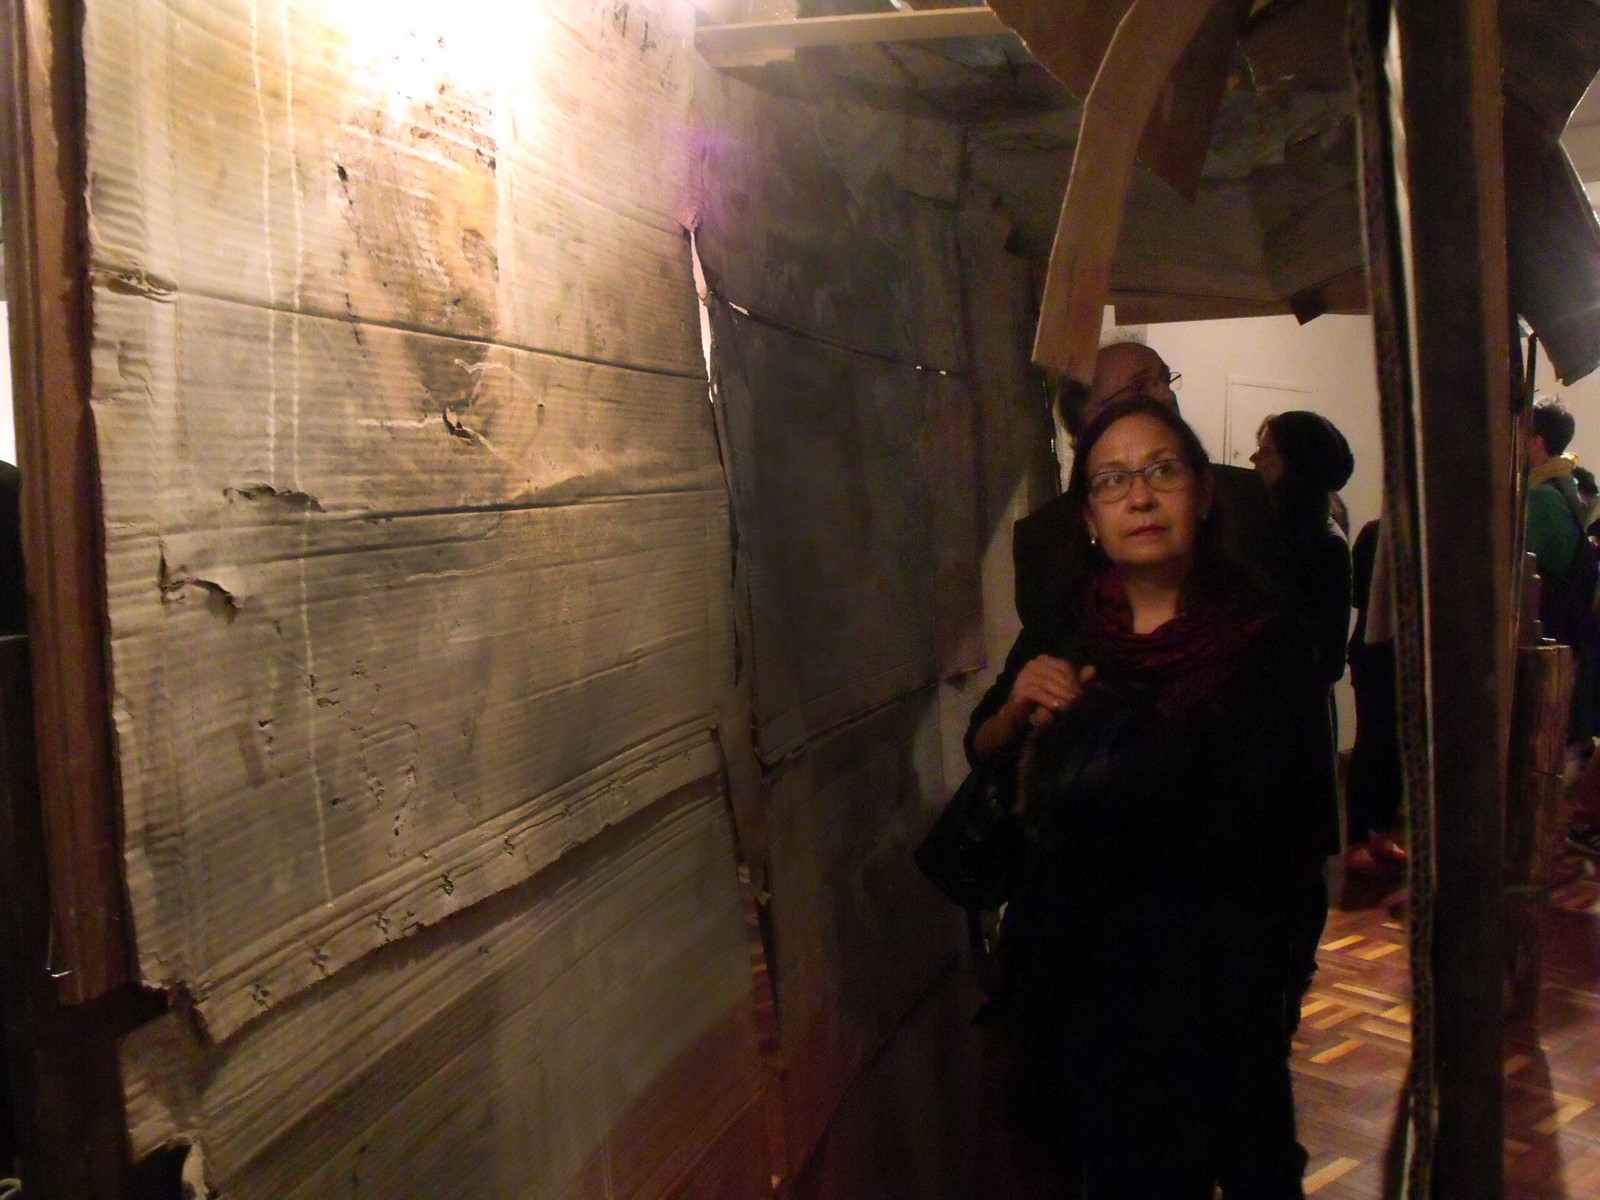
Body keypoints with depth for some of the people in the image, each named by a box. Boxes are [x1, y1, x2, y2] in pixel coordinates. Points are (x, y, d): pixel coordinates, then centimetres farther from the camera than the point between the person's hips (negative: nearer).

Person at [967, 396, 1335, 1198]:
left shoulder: (1265, 644, -16)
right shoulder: (1063, 631, -2)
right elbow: (983, 756, 6)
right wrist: (1018, 707, -14)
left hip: (1206, 973, -4)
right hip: (1073, 959, 4)